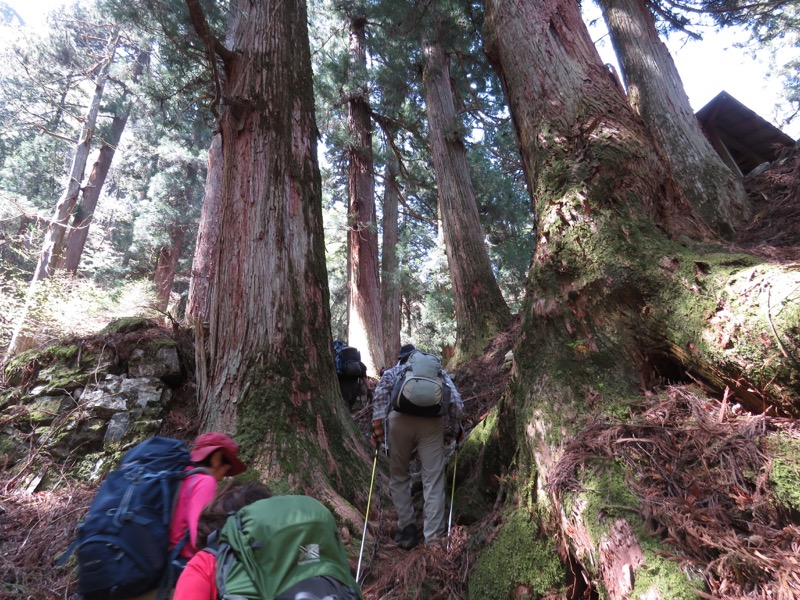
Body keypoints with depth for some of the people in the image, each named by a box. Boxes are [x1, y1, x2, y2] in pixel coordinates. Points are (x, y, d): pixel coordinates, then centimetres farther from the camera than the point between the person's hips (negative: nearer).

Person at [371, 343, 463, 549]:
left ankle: (407, 528, 17)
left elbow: (381, 390, 5)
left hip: (399, 419, 0)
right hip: (432, 421, 0)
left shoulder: (393, 371, 27)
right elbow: (456, 401, 17)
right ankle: (433, 536, 5)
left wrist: (377, 422, 2)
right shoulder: (439, 371, 30)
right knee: (433, 480, 6)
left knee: (399, 477, 17)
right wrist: (456, 428, 26)